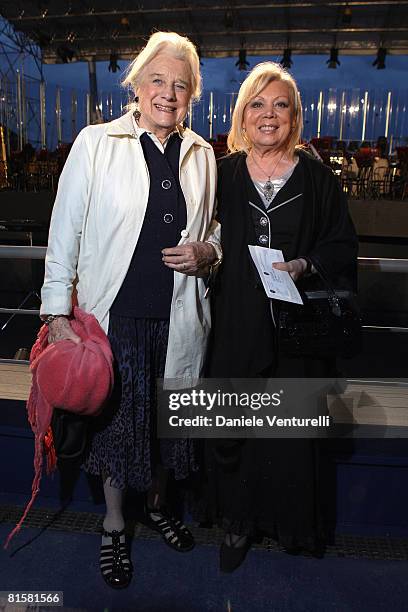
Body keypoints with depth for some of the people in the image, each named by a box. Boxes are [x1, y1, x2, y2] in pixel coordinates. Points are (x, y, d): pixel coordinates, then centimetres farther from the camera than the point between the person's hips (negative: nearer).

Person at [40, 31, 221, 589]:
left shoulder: (202, 155, 6)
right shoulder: (95, 144, -4)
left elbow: (212, 229, 17)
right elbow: (64, 233, -4)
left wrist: (207, 253, -7)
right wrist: (58, 312, -7)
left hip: (178, 319, 3)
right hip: (115, 313, -3)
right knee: (117, 419, 11)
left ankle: (157, 505, 45)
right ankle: (113, 525, 37)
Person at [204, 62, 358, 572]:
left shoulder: (317, 178, 5)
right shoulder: (221, 175, 6)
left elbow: (343, 246, 3)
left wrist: (304, 265, -13)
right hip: (234, 324, 1)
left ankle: (292, 522, 33)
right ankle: (238, 520, 29)